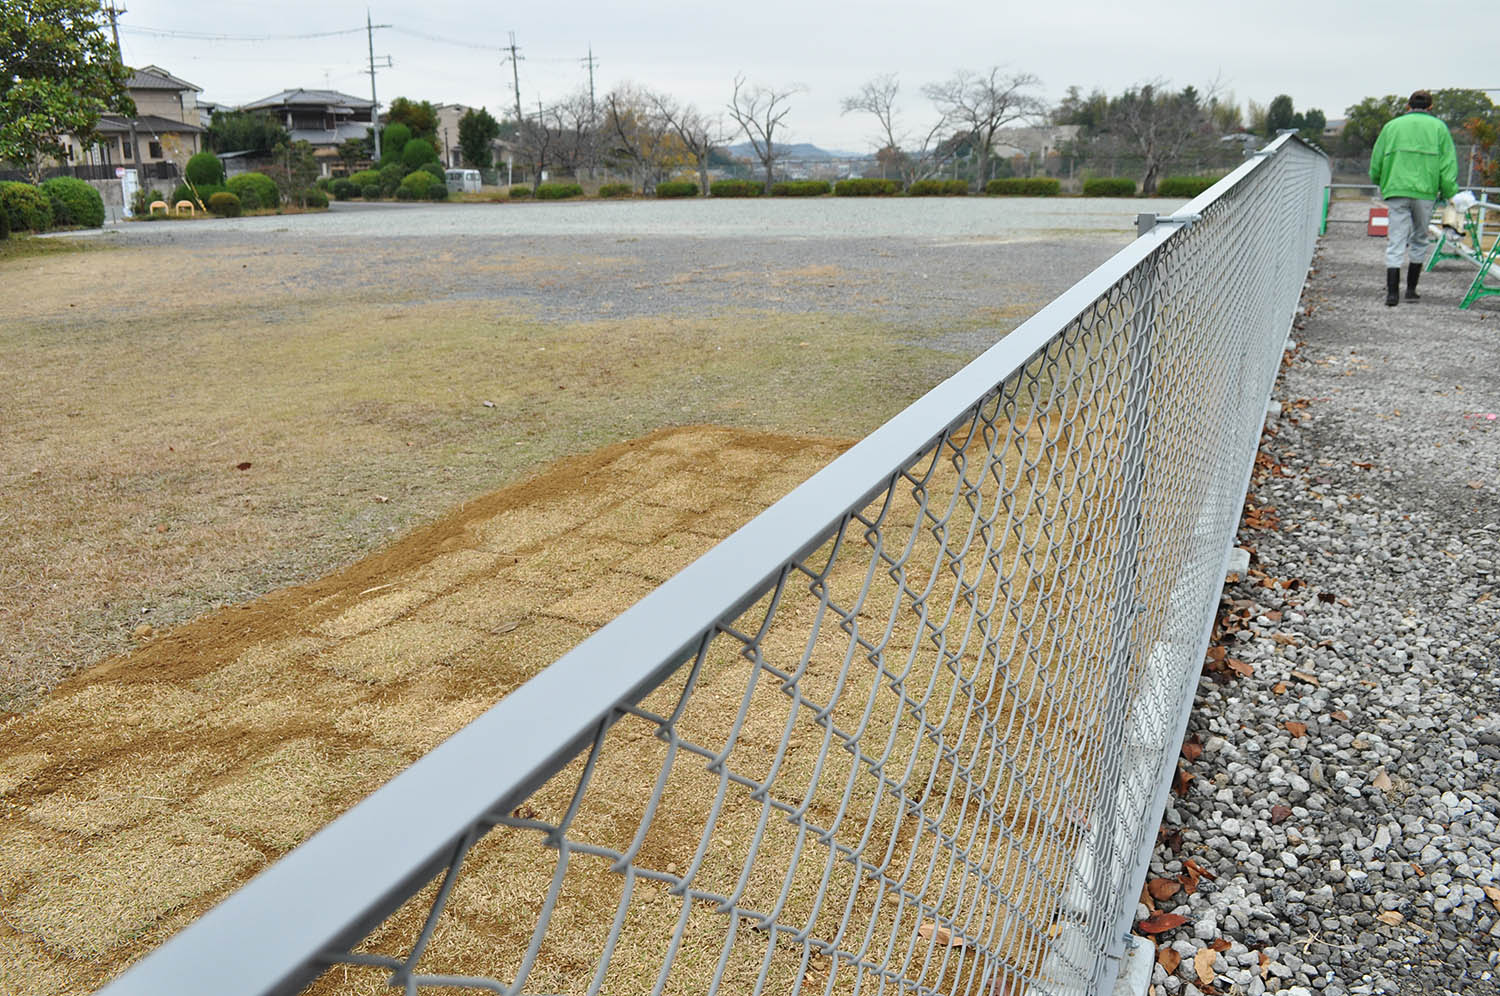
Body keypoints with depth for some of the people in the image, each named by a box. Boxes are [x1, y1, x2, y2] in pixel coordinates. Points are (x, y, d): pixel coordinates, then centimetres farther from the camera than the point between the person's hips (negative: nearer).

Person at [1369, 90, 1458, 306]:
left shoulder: (1391, 126, 11)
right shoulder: (1438, 127, 8)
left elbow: (1376, 163, 11)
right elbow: (1448, 164, 1)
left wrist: (1381, 184, 27)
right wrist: (1447, 192, 8)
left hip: (1396, 192, 0)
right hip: (1425, 193, 0)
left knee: (1396, 242, -3)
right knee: (1419, 240, 13)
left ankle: (1392, 291, -15)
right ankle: (1411, 289, 16)